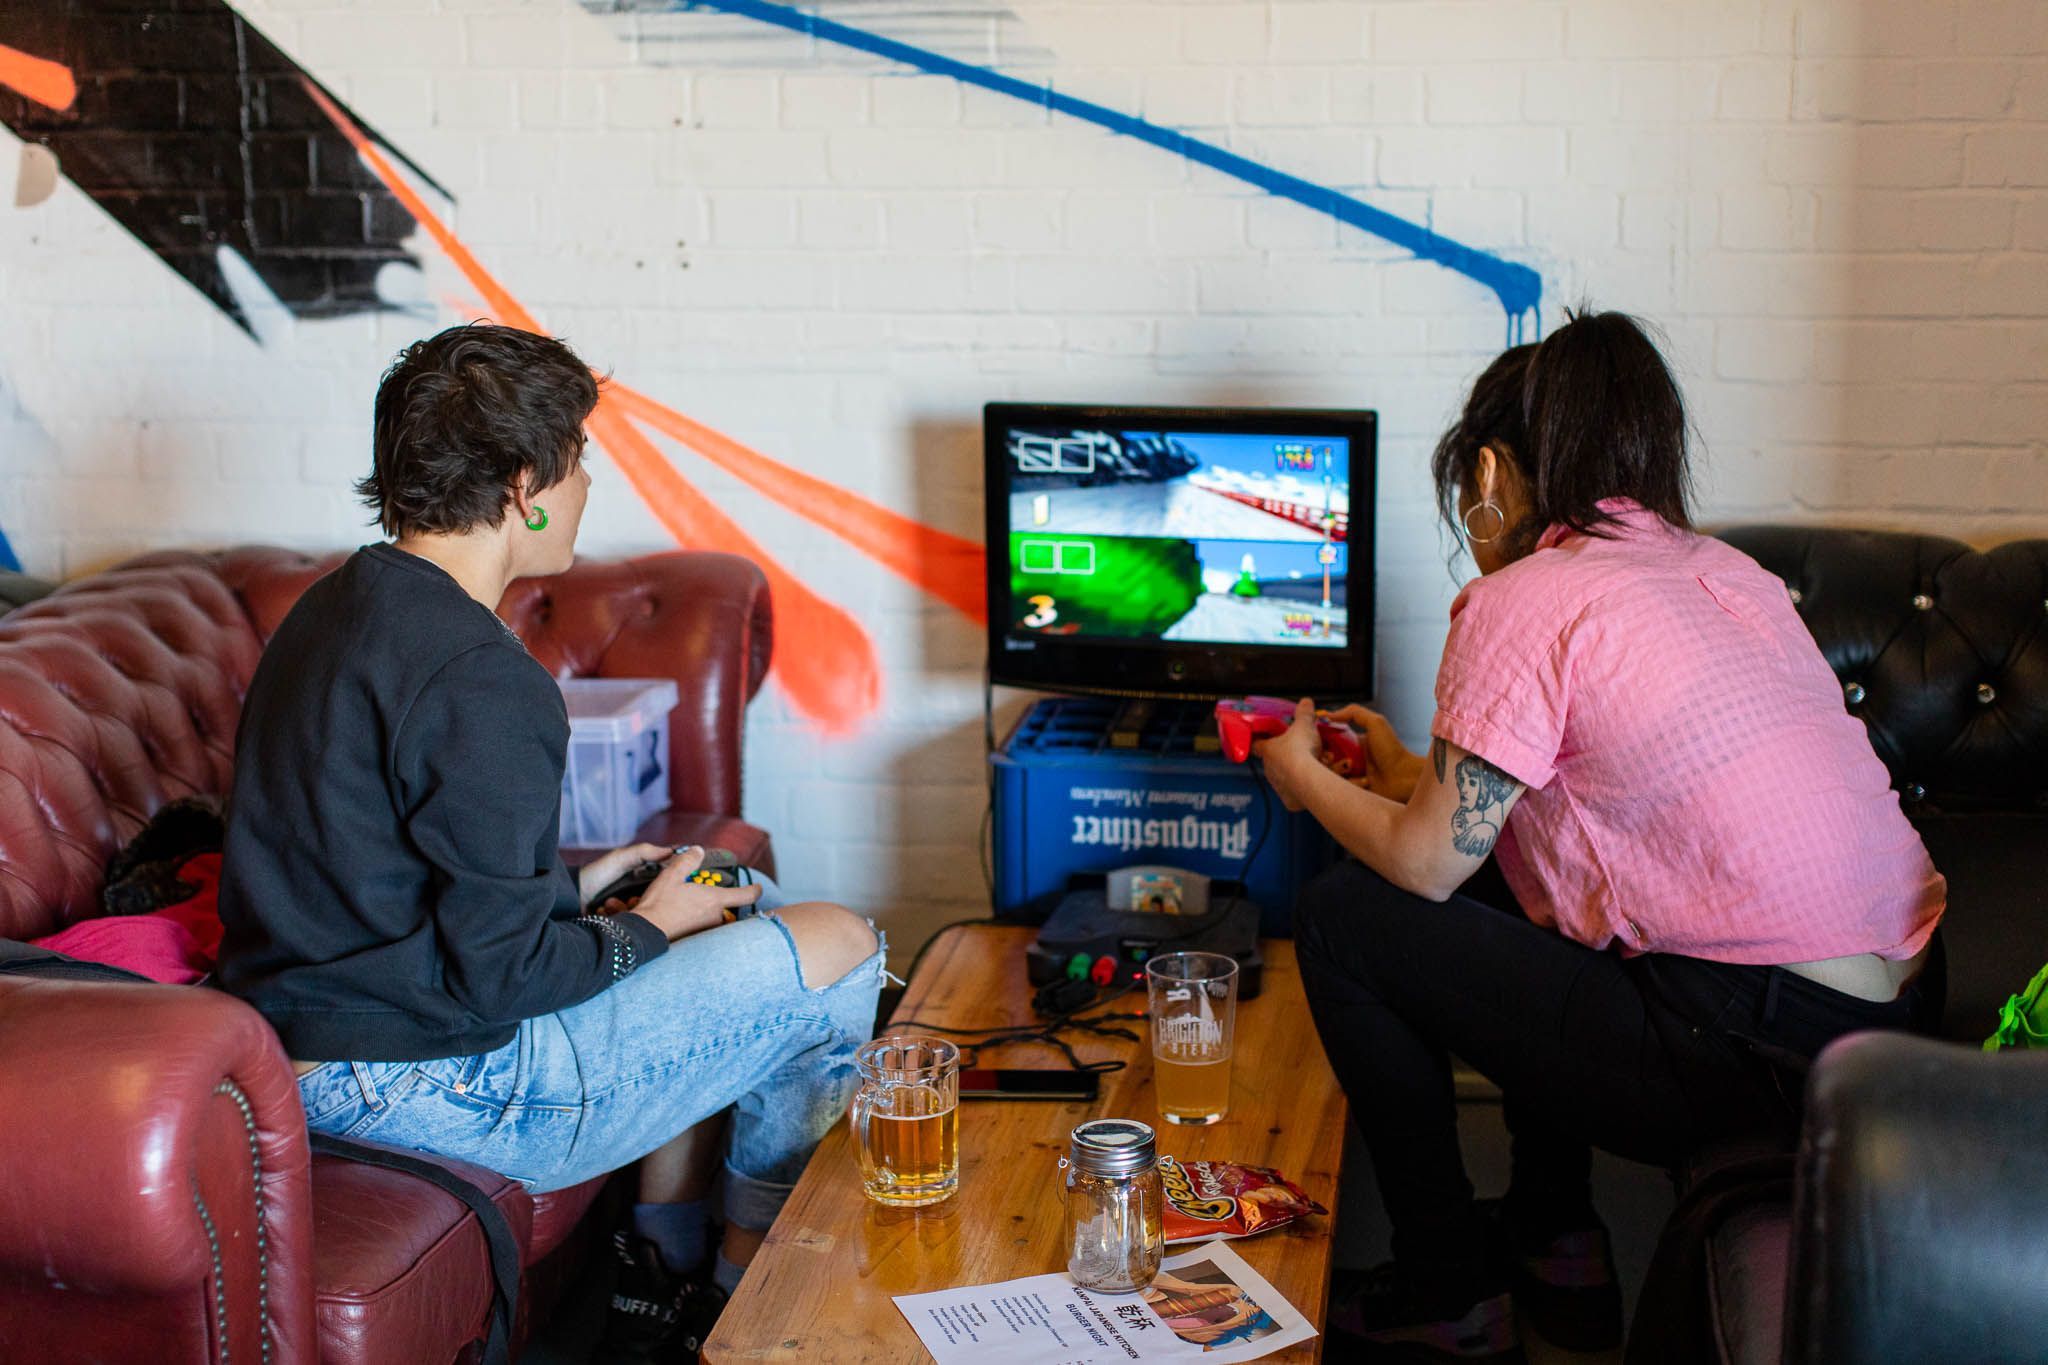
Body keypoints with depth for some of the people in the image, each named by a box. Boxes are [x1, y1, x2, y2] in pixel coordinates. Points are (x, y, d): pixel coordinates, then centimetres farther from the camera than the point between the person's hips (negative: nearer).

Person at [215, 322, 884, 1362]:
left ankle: (664, 1276, 26)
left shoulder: (340, 607, 8)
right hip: (424, 1081, -10)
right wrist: (641, 932, -5)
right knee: (836, 951, -3)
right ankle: (749, 1279, 16)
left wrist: (572, 887, 14)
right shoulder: (483, 684, -23)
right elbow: (500, 968, -23)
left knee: (734, 909, 25)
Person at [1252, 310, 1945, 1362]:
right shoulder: (1721, 572, 14)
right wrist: (1418, 774, 33)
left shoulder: (1523, 602, -11)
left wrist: (1306, 778, 14)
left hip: (1761, 1061, -9)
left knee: (1342, 918, 3)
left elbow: (1425, 864, -6)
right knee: (1510, 868, 27)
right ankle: (1554, 1242, 31)